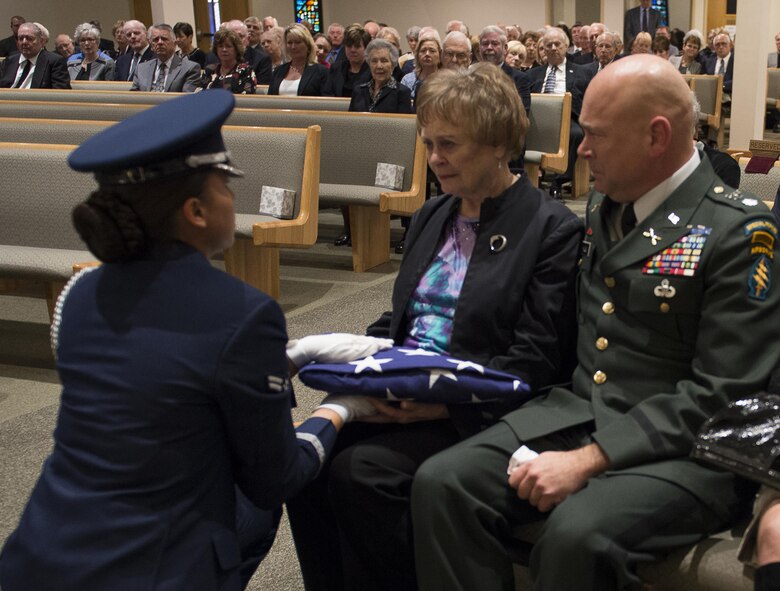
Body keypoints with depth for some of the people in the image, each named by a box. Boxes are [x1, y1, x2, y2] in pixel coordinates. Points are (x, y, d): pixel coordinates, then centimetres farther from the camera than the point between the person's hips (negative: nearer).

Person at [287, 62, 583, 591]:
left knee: (360, 469, -27)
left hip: (477, 410, -6)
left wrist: (449, 402, -22)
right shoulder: (432, 215, 17)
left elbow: (534, 359, -11)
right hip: (399, 389, 7)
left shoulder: (552, 229, -6)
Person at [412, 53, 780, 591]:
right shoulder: (601, 207, 13)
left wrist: (588, 460, -21)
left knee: (578, 532, -33)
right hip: (575, 412, 6)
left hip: (679, 447, -6)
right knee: (441, 483, -16)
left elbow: (721, 393, -16)